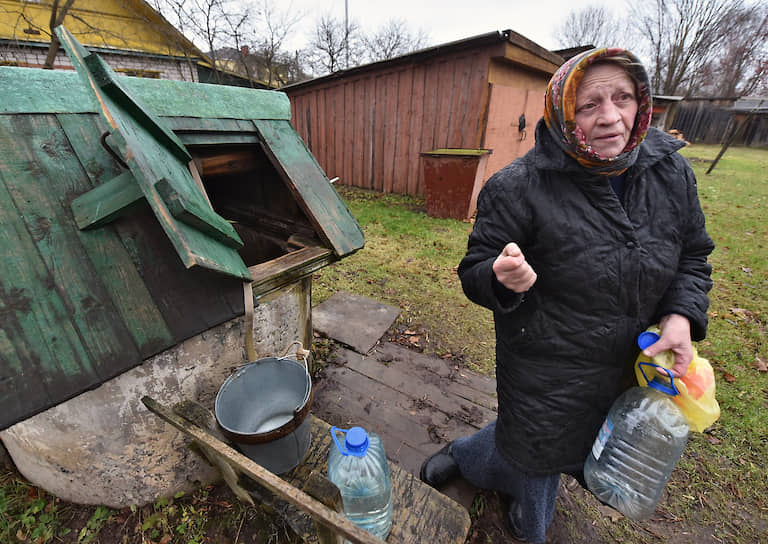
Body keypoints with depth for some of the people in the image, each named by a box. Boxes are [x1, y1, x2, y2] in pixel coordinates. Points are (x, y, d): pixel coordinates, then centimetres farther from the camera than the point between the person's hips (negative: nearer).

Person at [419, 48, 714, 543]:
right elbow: (473, 274, -15)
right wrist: (502, 279, -38)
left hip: (626, 369, 6)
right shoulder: (518, 188, -22)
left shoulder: (672, 171, -4)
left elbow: (693, 256, 9)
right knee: (536, 451, 16)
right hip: (542, 376, -5)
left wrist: (682, 316, -8)